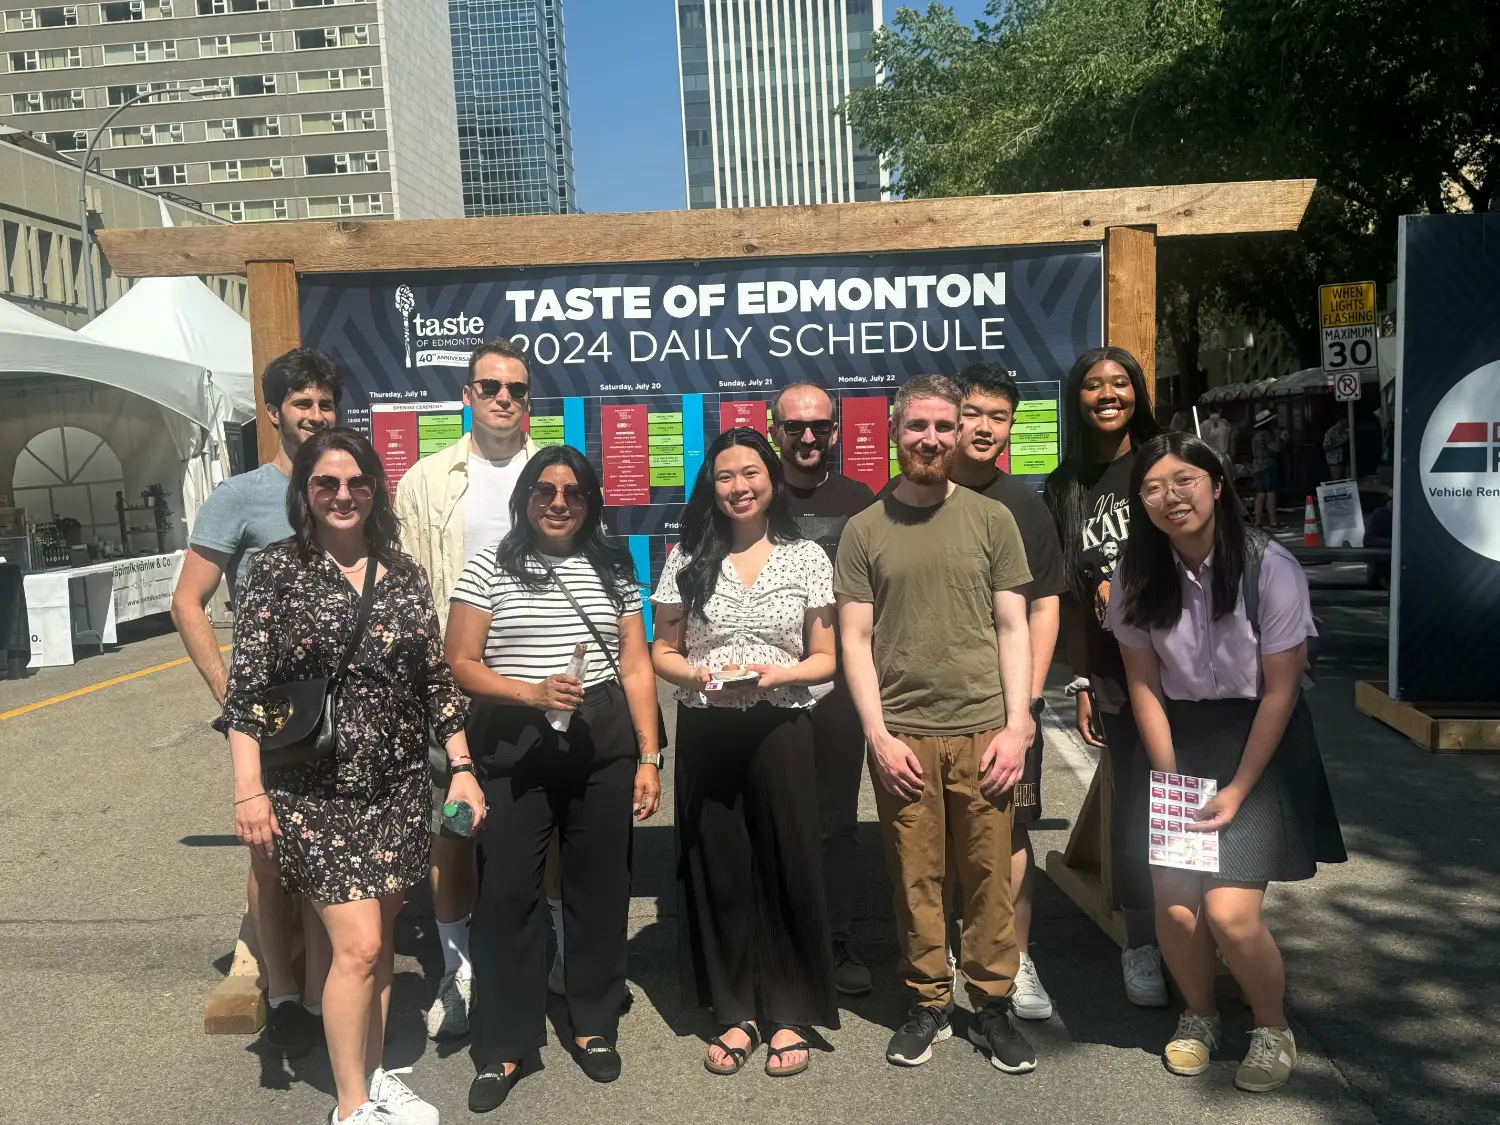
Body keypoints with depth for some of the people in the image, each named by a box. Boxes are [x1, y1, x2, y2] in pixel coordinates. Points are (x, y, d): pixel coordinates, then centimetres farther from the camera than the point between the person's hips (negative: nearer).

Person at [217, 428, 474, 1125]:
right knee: (359, 944, -7)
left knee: (380, 941, 13)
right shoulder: (278, 570, -4)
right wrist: (249, 791, -11)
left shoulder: (403, 574, 6)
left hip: (398, 786, 4)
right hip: (313, 790, -4)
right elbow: (246, 687, -6)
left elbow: (436, 681, 9)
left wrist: (463, 768, 5)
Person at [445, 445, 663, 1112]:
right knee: (507, 892, 2)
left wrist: (648, 759, 1)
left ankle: (594, 1026, 29)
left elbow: (636, 669, 7)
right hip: (514, 748, -2)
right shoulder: (490, 568, 2)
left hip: (604, 744, 2)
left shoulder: (613, 569, 8)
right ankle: (502, 1045, 18)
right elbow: (460, 665, -2)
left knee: (600, 887, 10)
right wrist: (532, 692, -18)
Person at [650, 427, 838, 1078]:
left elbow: (825, 659, 4)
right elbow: (662, 653, 8)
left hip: (779, 729, -1)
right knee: (719, 870, 8)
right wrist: (697, 675, -13)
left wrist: (773, 674, -15)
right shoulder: (688, 558, 4)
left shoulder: (807, 558, 2)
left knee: (787, 867, 3)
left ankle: (790, 1015, 21)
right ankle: (739, 1013, 24)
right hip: (706, 732, 1)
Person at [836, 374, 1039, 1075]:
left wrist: (1017, 727, -2)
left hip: (983, 732, 1)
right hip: (901, 737, 0)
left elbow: (1013, 628, 6)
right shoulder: (865, 529, 5)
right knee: (915, 879, 6)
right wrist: (879, 736, -5)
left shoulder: (991, 519, 7)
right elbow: (855, 640, 3)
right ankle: (927, 1005, 23)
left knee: (990, 877, 5)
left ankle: (993, 1007, 22)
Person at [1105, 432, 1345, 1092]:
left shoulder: (1270, 567, -15)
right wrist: (1170, 778, -6)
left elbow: (1280, 690, -11)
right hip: (1179, 741, 3)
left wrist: (1236, 792, -11)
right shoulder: (1137, 577, -5)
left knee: (1229, 911, -11)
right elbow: (1143, 683, 0)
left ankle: (1273, 1030, 20)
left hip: (1261, 743, -3)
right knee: (1174, 904, -6)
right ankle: (1198, 1017, 26)